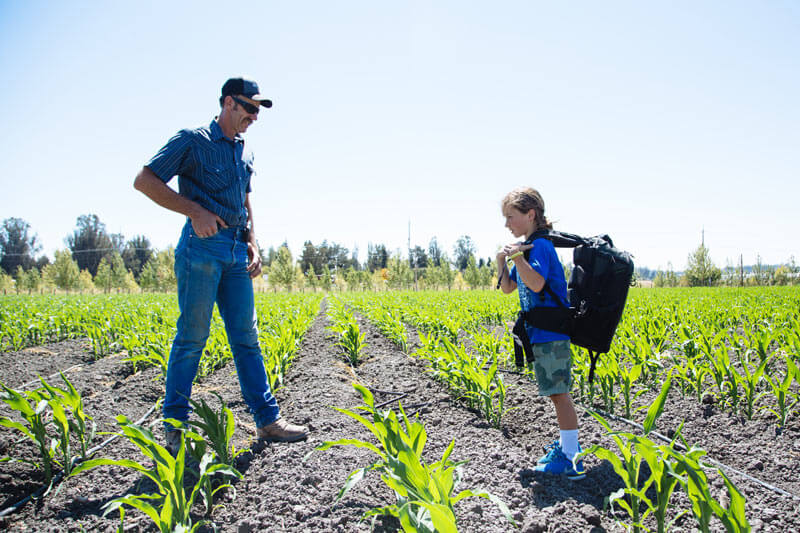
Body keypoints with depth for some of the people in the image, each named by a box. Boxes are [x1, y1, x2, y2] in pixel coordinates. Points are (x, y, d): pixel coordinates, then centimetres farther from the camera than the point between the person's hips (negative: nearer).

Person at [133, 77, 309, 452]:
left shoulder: (245, 154, 20)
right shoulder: (192, 140, -1)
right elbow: (144, 180, -5)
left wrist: (252, 244, 15)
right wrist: (195, 211, -14)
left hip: (236, 251, 7)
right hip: (203, 244, -7)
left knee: (246, 337, 7)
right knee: (192, 337, -3)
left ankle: (268, 420, 11)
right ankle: (174, 427, 9)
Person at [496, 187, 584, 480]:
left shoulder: (539, 246, -14)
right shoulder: (526, 247, 15)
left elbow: (536, 283, -29)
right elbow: (508, 288, 16)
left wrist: (518, 257, -28)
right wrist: (501, 261, 3)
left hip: (550, 332, -10)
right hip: (542, 333, 10)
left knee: (559, 393, -7)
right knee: (558, 392, 18)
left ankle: (572, 461, -1)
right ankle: (568, 443, 31)